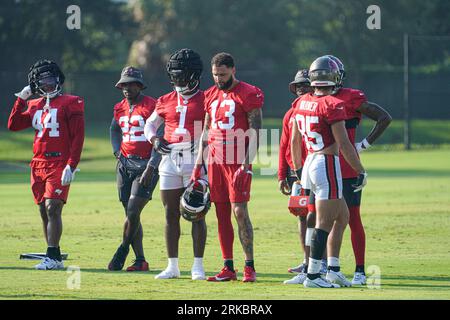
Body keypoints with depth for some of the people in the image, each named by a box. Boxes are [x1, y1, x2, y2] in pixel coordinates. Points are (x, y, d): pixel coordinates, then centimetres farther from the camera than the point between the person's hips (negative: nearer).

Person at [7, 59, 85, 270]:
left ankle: (52, 257, -15)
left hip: (59, 164, -7)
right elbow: (13, 125, 13)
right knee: (44, 211, 7)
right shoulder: (35, 106, 15)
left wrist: (71, 165, -16)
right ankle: (55, 258, 13)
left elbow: (78, 137, -8)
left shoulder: (70, 104, -4)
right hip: (38, 164, 7)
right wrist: (21, 100, 8)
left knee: (52, 209, -14)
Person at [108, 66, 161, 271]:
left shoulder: (152, 107, -9)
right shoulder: (120, 108, 12)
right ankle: (140, 260, 10)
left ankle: (123, 250, 5)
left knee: (133, 212, -13)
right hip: (125, 164, 7)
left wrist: (150, 168, -19)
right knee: (131, 214, 6)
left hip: (145, 165, -7)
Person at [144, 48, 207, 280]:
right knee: (171, 214, 7)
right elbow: (150, 124, 22)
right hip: (170, 160, 5)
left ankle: (198, 265, 1)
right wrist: (154, 139, 2)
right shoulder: (166, 101, 12)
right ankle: (172, 265, 13)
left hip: (195, 161, -5)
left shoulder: (205, 101, -1)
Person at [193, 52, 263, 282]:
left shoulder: (248, 95, -6)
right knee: (221, 214, 5)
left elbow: (255, 133, -9)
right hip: (216, 161, 6)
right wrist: (199, 164, 13)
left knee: (239, 211, -11)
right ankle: (228, 269, 9)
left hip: (238, 161, -6)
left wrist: (246, 165, -17)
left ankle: (249, 267, -7)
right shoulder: (211, 96, 14)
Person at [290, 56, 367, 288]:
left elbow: (294, 141, 16)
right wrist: (361, 172, -8)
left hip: (309, 164, 8)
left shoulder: (301, 103, 7)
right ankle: (313, 275, -4)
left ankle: (333, 269, 17)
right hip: (327, 165, -8)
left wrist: (298, 170, 27)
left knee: (342, 217, 18)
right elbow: (343, 144, -17)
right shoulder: (332, 105, -15)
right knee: (324, 223, -4)